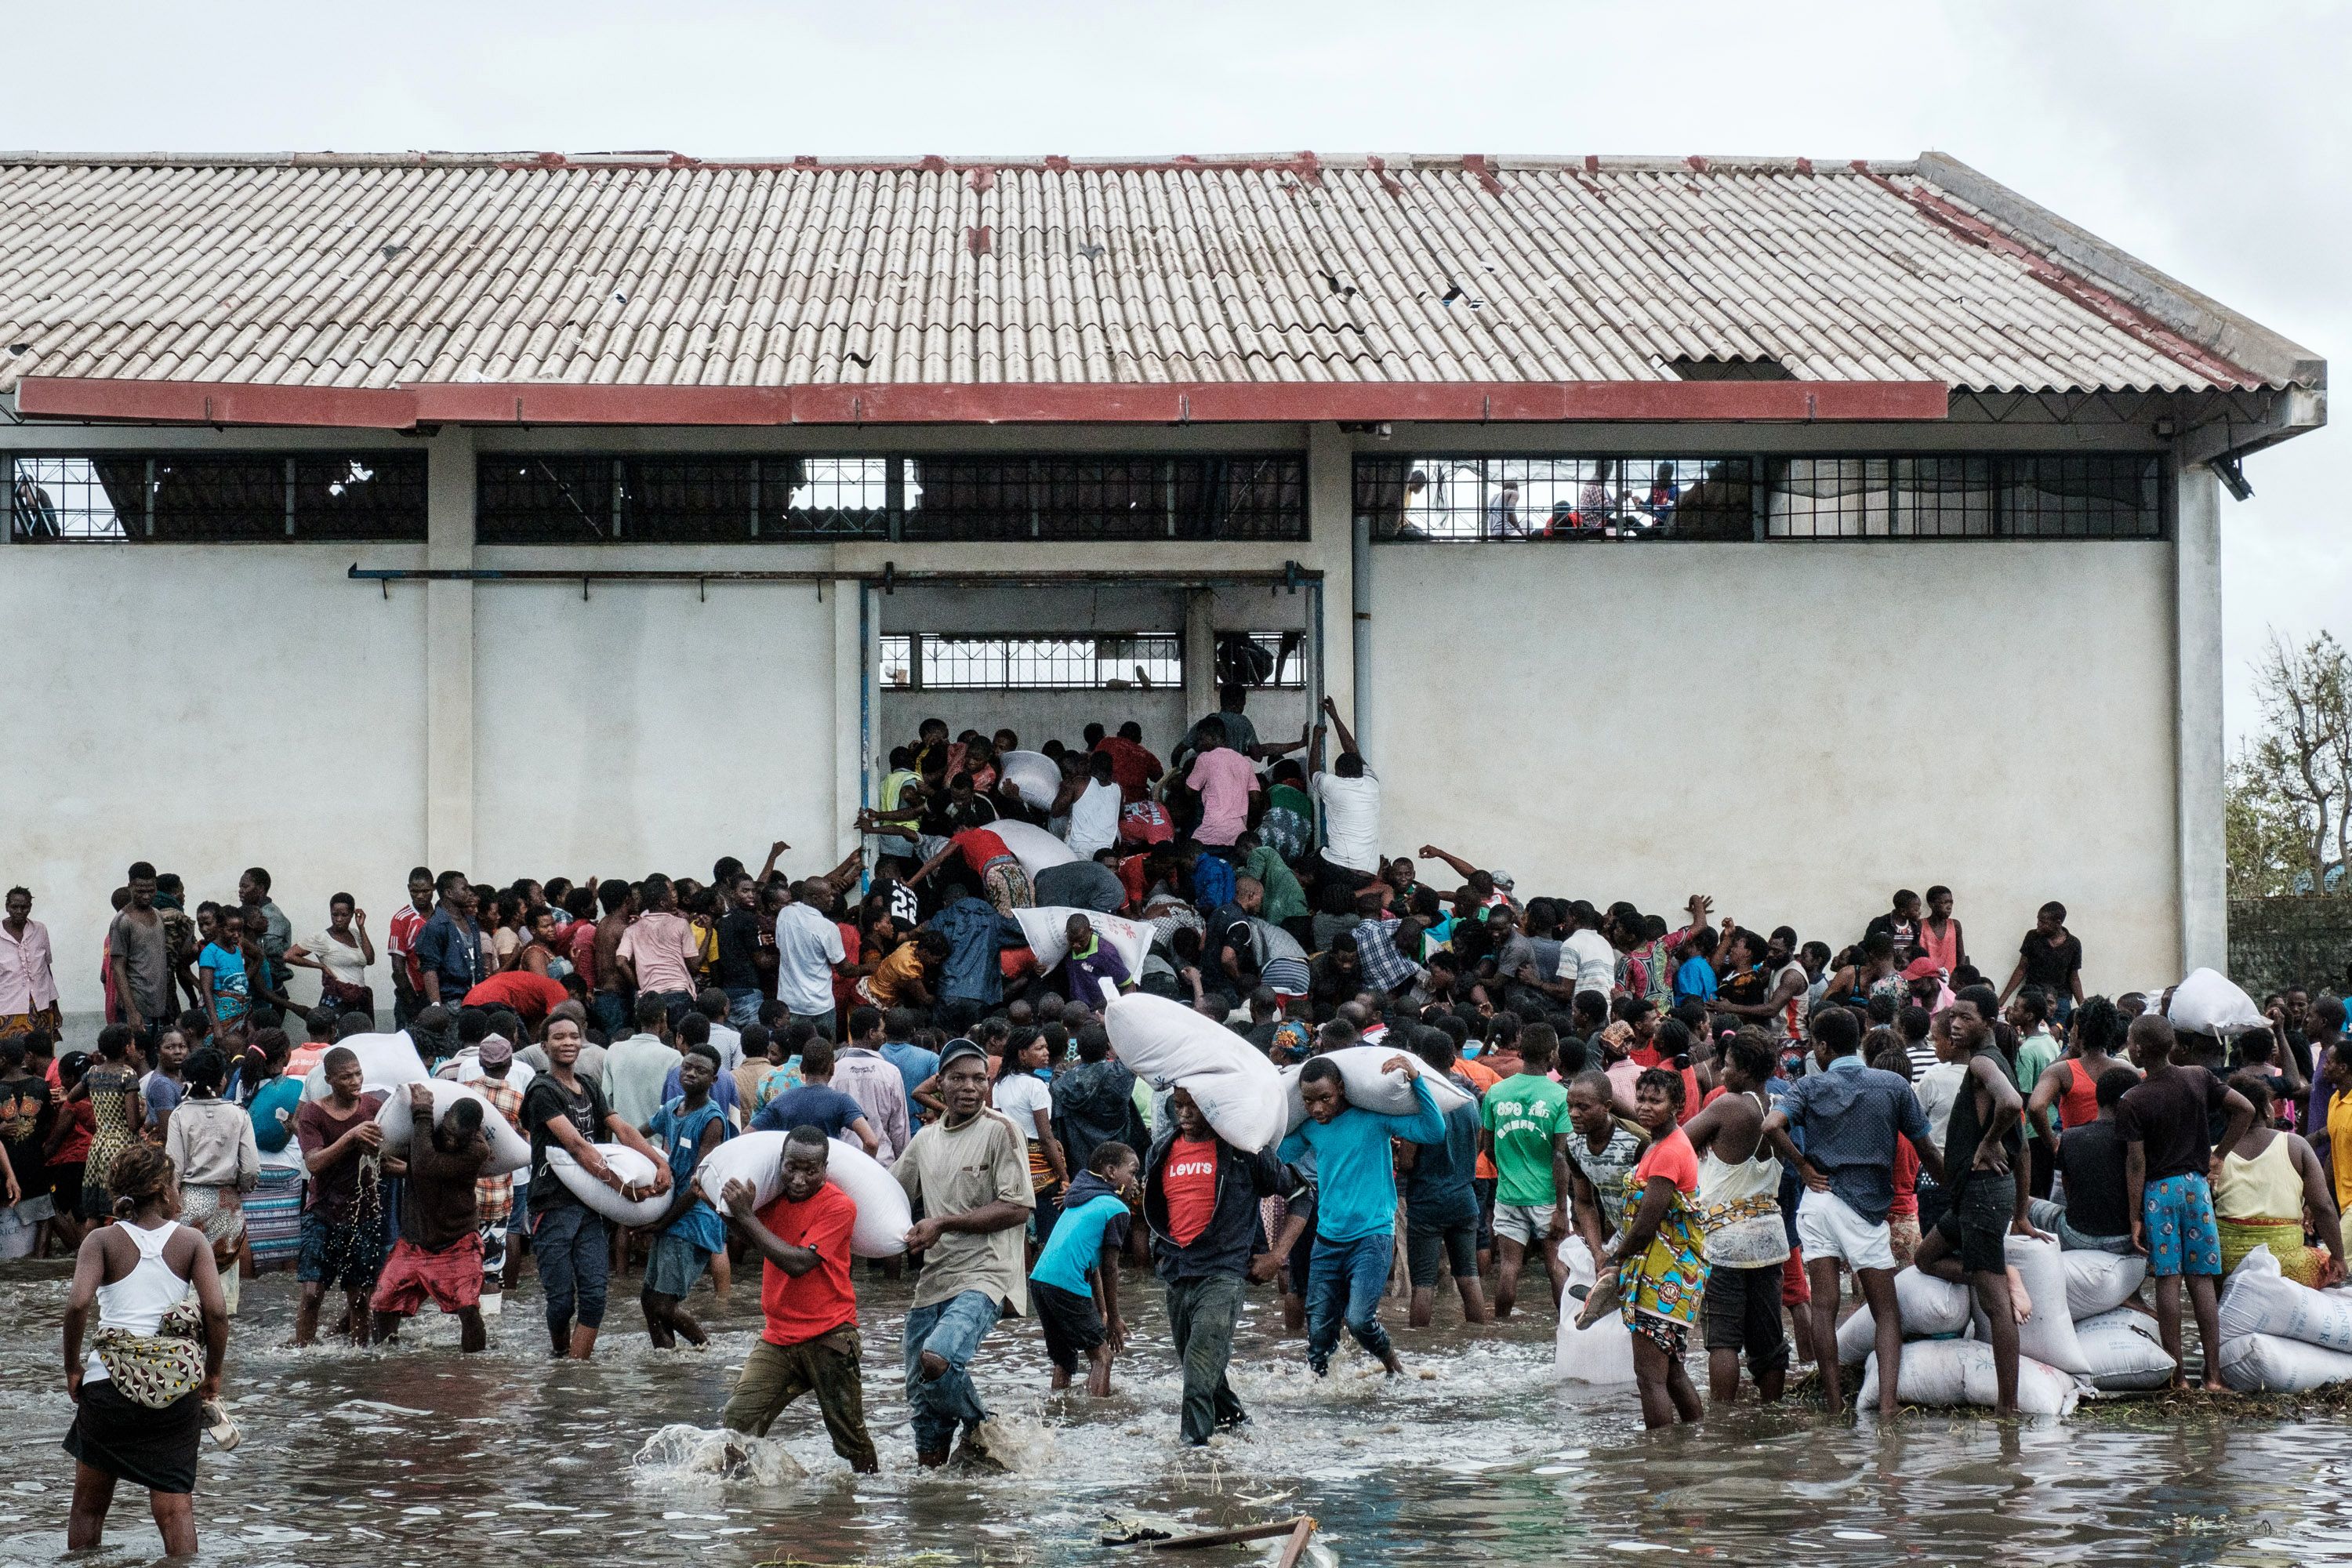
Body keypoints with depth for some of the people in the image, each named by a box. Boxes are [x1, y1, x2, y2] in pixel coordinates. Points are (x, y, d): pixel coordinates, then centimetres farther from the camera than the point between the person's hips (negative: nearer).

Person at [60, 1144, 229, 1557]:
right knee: (176, 1505, 4)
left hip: (110, 1381, 0)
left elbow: (78, 1304, -16)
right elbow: (216, 1310, -9)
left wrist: (73, 1369, -4)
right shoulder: (191, 1241, 1)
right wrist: (213, 1372, 4)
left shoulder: (102, 1240, 0)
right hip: (179, 1383, 0)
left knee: (89, 1506, 14)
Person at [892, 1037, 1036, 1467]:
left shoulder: (999, 1130, -5)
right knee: (921, 1395, 8)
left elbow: (1018, 1208, -12)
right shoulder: (926, 1140, 14)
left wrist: (943, 1224, -14)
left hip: (984, 1275, -7)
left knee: (937, 1358, -28)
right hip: (934, 1280, 7)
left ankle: (978, 1424, -2)